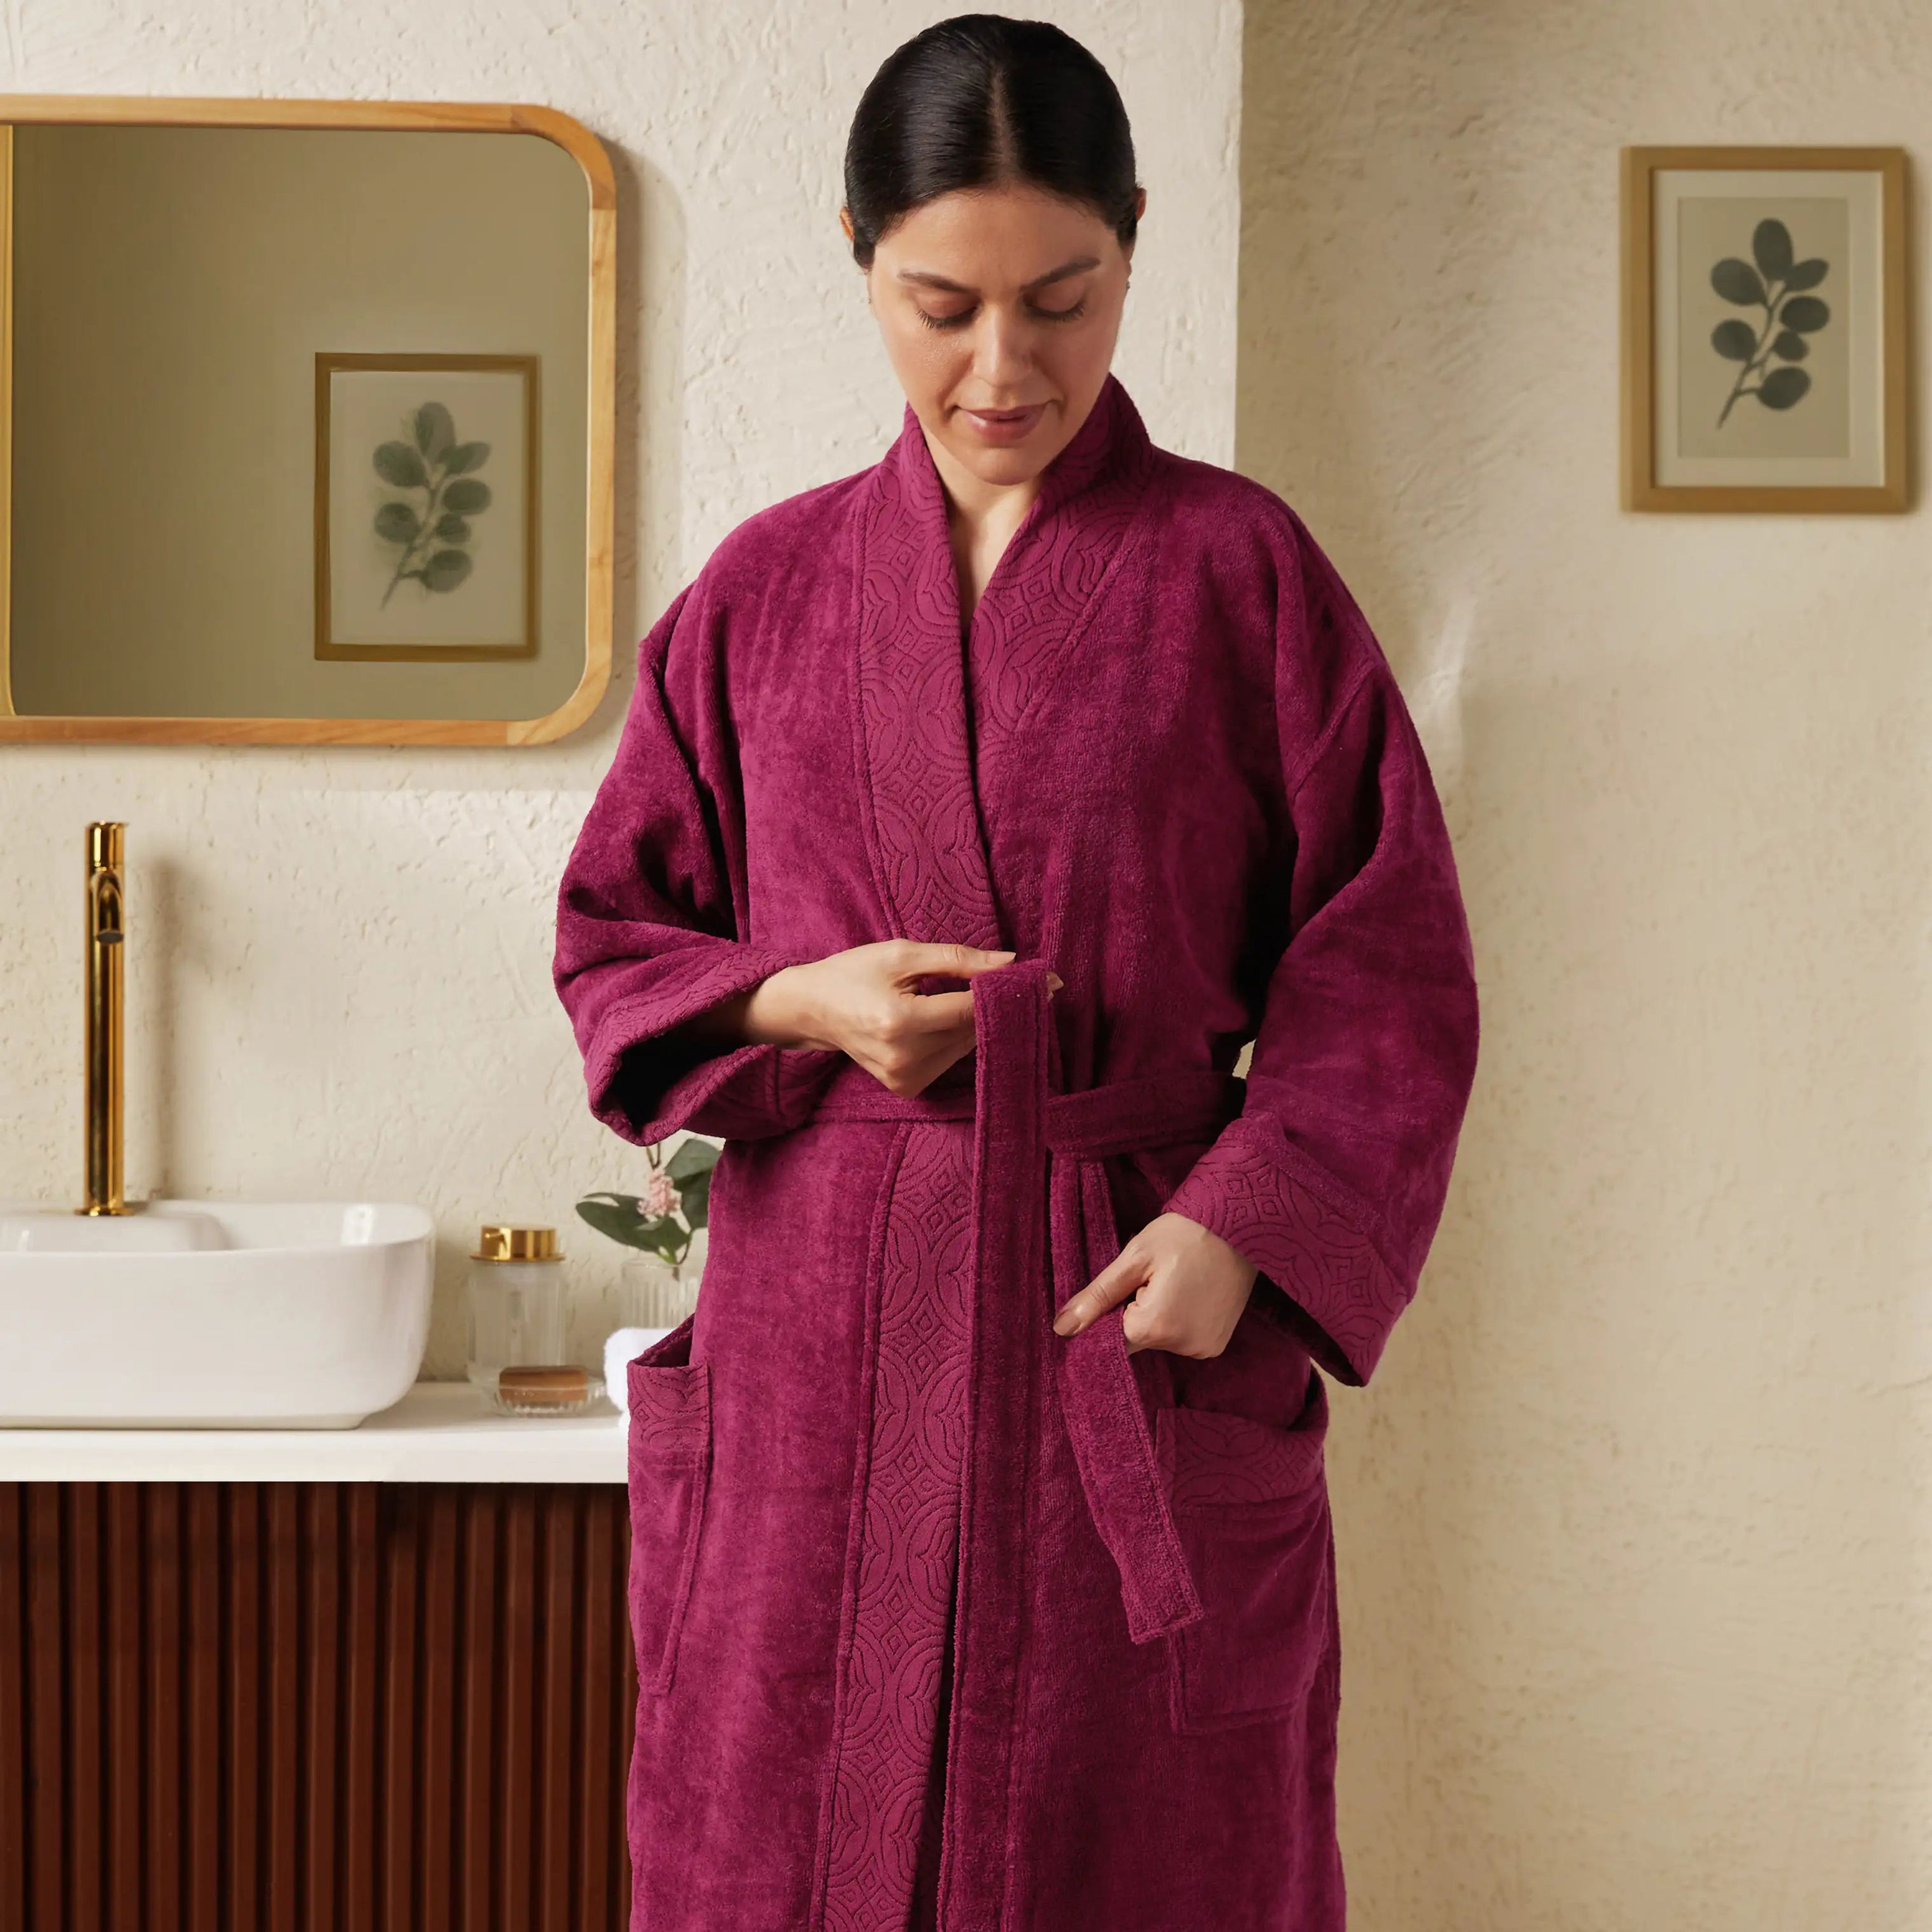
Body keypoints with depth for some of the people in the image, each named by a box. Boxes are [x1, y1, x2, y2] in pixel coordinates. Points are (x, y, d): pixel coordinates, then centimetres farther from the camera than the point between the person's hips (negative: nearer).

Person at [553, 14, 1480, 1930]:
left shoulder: (1240, 569, 1)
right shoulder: (766, 589, 7)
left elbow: (1386, 964, 0)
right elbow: (611, 939, 13)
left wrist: (1248, 1221, -14)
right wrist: (798, 1004, -7)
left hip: (1142, 1329, -1)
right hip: (818, 1340, 2)